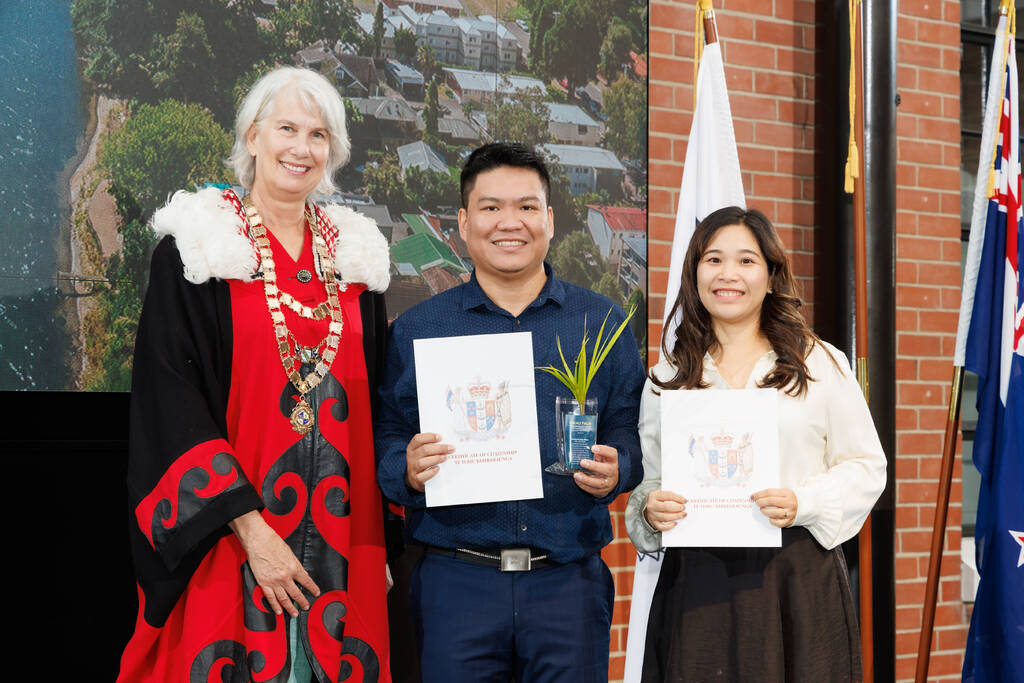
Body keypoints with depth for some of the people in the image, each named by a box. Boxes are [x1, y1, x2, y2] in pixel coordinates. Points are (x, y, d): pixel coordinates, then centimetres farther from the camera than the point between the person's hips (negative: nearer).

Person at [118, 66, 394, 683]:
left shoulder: (355, 256, 11)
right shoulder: (195, 250, -1)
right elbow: (170, 405, -8)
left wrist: (379, 541, 7)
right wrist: (250, 527, -16)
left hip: (344, 549, 4)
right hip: (229, 544, -3)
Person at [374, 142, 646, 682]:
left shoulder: (602, 324, 8)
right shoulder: (415, 330, 7)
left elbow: (632, 431, 7)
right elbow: (385, 440, 5)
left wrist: (614, 471, -14)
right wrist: (408, 470, -16)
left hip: (569, 581, 1)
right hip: (455, 582, 0)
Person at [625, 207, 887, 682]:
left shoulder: (821, 364, 5)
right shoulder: (667, 376, 11)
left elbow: (867, 466, 5)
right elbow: (646, 479, 15)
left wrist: (803, 504, -11)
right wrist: (650, 510, -8)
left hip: (800, 580, -1)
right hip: (697, 586, 1)